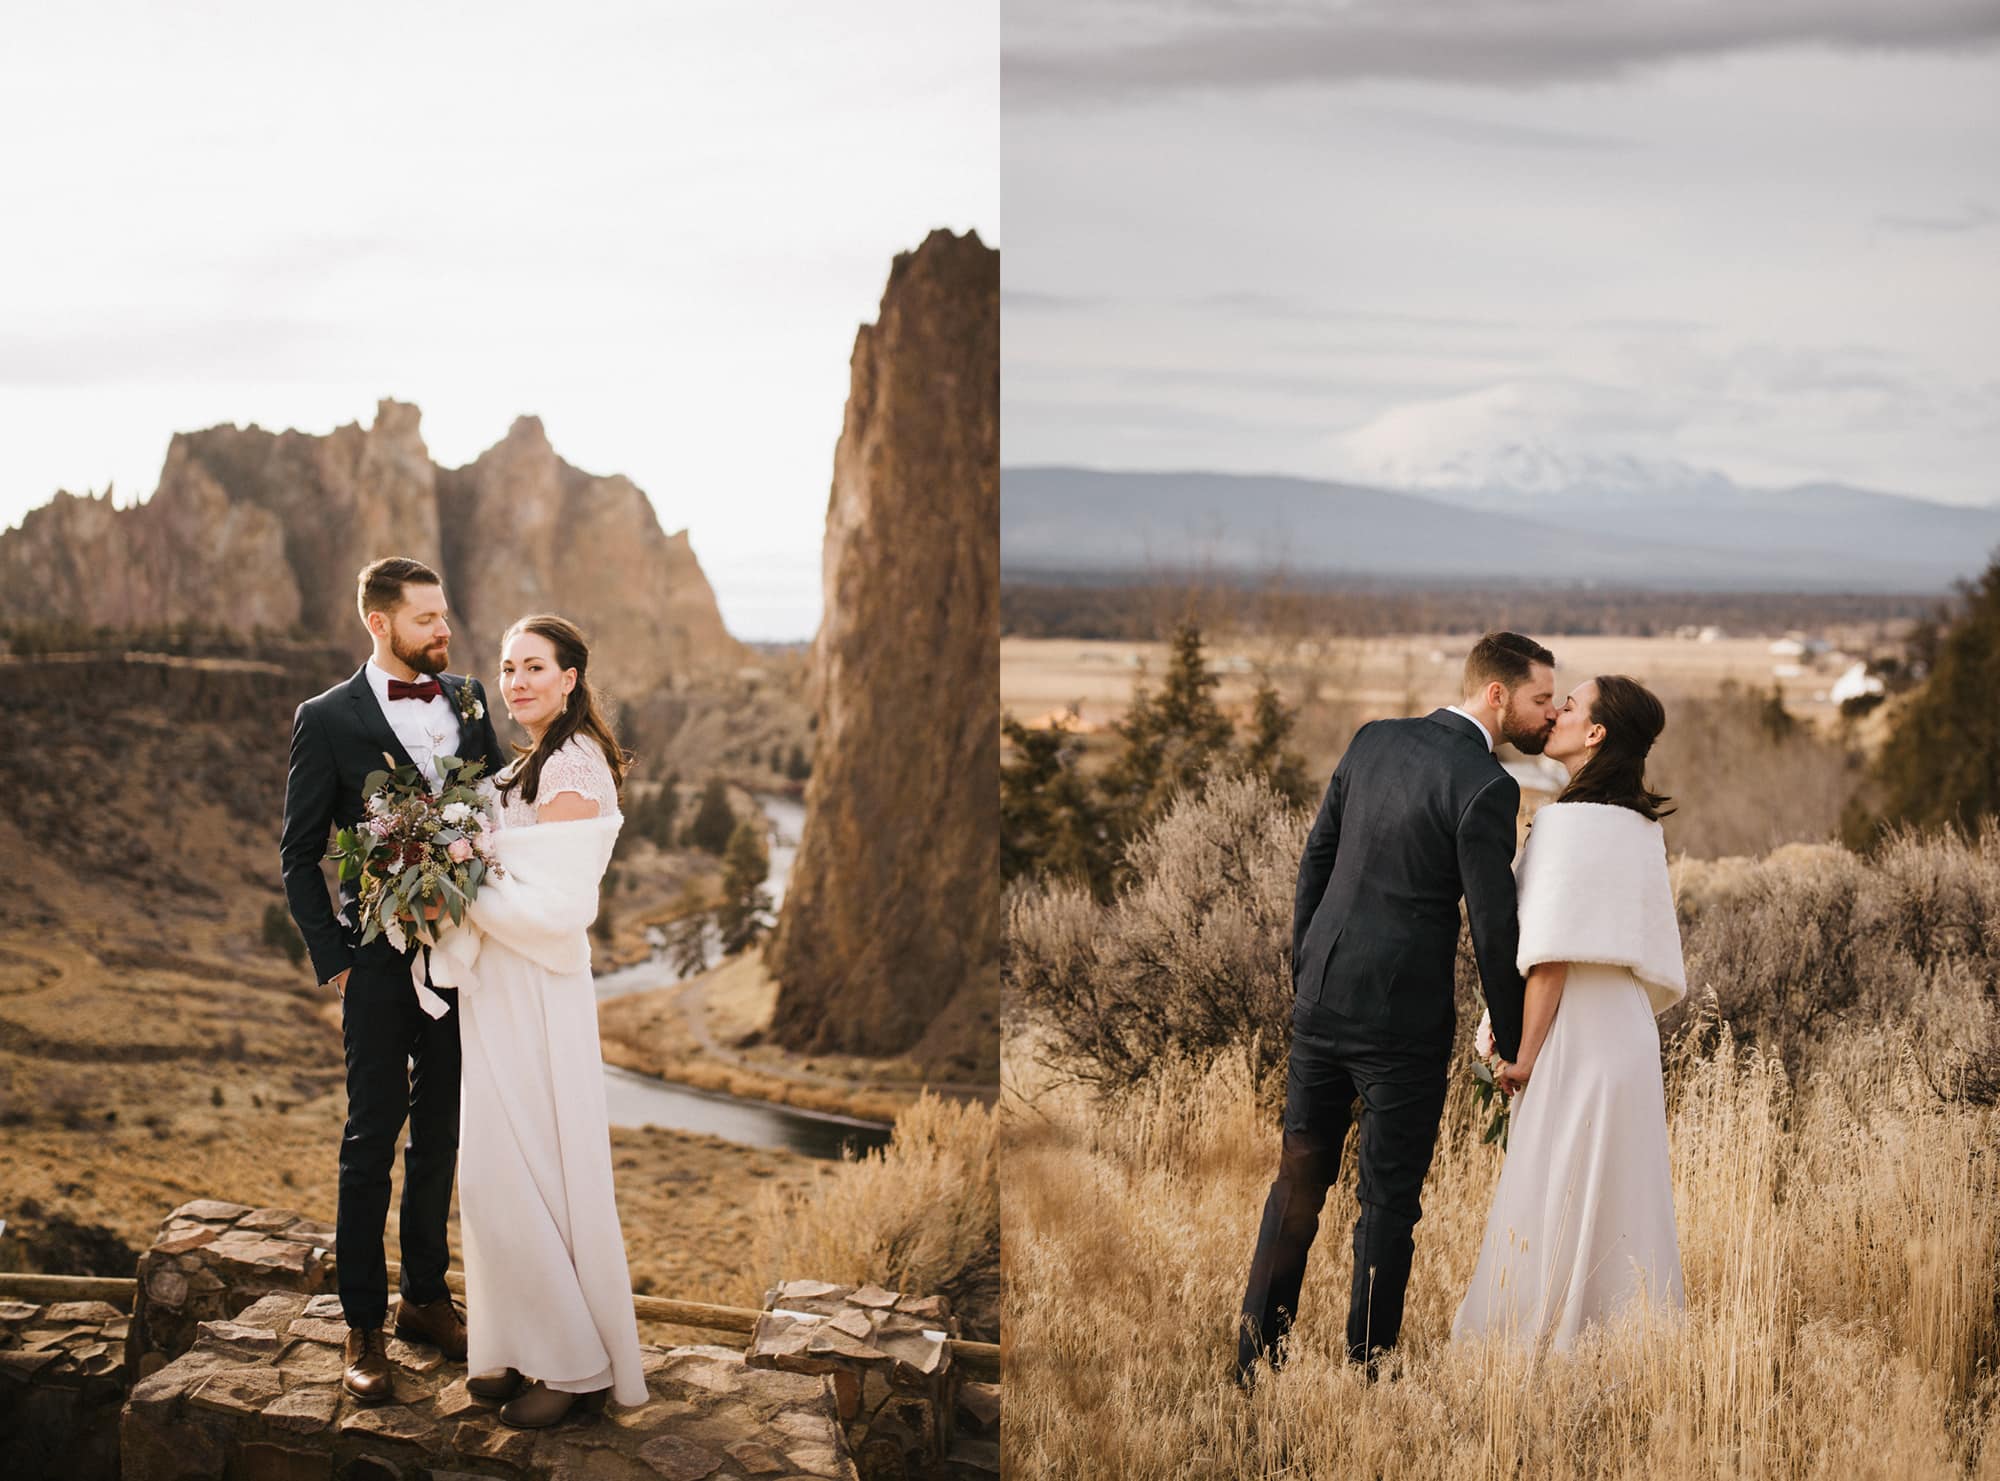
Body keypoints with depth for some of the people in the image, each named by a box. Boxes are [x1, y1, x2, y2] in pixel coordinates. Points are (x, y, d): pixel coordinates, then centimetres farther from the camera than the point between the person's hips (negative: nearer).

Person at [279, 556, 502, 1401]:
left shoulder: (469, 703, 6)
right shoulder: (329, 720, -6)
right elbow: (299, 855, -2)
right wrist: (333, 960, -7)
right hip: (382, 960, -4)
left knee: (440, 1135, 14)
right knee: (372, 1141, 3)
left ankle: (426, 1298, 27)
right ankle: (363, 1328, 13)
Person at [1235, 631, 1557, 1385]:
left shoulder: (1373, 739, 6)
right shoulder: (1486, 788, -14)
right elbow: (1494, 927, -13)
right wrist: (1512, 1040, -1)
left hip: (1322, 998, 7)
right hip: (1404, 1015, -6)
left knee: (1300, 1176, 16)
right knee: (1389, 1197, 6)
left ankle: (1257, 1351, 21)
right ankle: (1365, 1365, 13)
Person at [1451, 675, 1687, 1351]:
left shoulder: (1569, 819, -15)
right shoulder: (1642, 826, 11)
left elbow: (1553, 948, -18)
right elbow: (1653, 954, 14)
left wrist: (1525, 1051, -13)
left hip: (1575, 1038, -9)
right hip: (1626, 1034, 9)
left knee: (1552, 1207, -2)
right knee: (1618, 1205, 13)